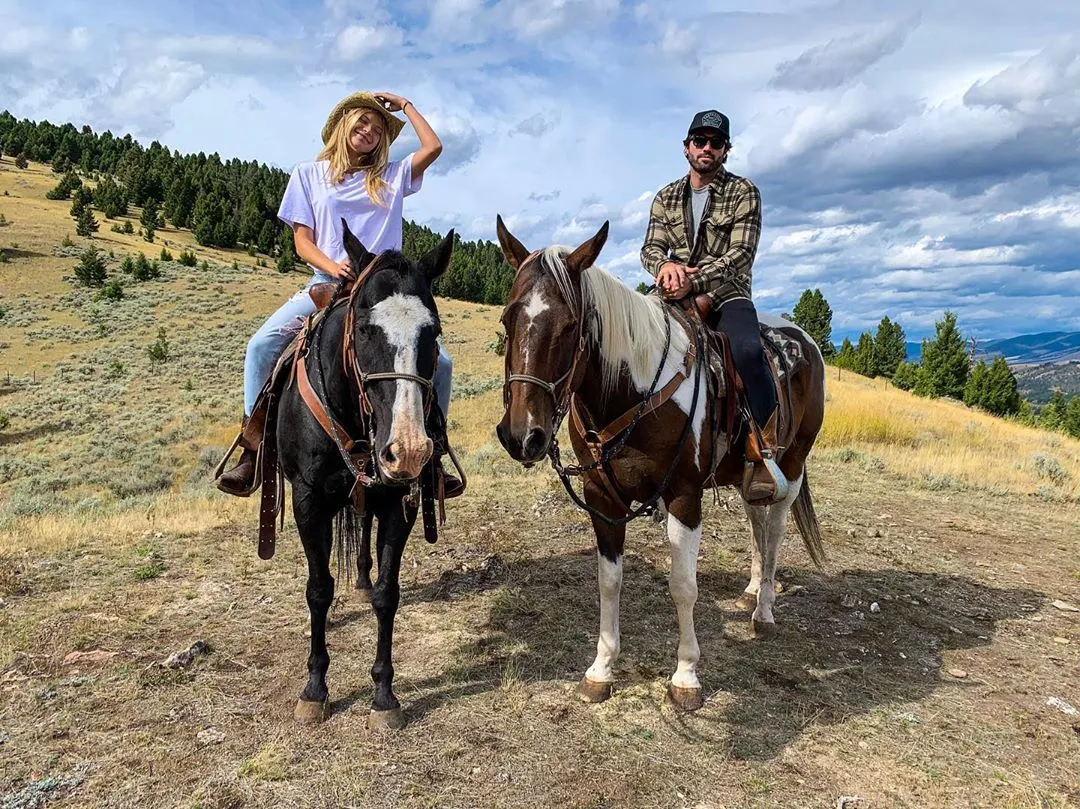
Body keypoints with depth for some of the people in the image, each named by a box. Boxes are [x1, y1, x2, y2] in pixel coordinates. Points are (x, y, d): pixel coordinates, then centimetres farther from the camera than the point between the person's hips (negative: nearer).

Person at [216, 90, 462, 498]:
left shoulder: (391, 177, 17)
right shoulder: (308, 174, 14)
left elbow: (433, 147, 7)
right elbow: (302, 241, 5)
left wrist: (404, 105, 19)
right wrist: (332, 266, -15)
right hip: (328, 283, 0)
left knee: (440, 362, -19)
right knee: (261, 345, -23)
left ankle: (433, 453, -1)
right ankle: (253, 451, -13)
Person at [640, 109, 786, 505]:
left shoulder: (744, 193, 2)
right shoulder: (667, 197, 14)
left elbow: (740, 254, -9)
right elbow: (650, 247, 4)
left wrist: (694, 280, -24)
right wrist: (665, 265, -22)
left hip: (726, 294, -4)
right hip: (676, 293, 4)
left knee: (747, 350, -36)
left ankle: (762, 456, -28)